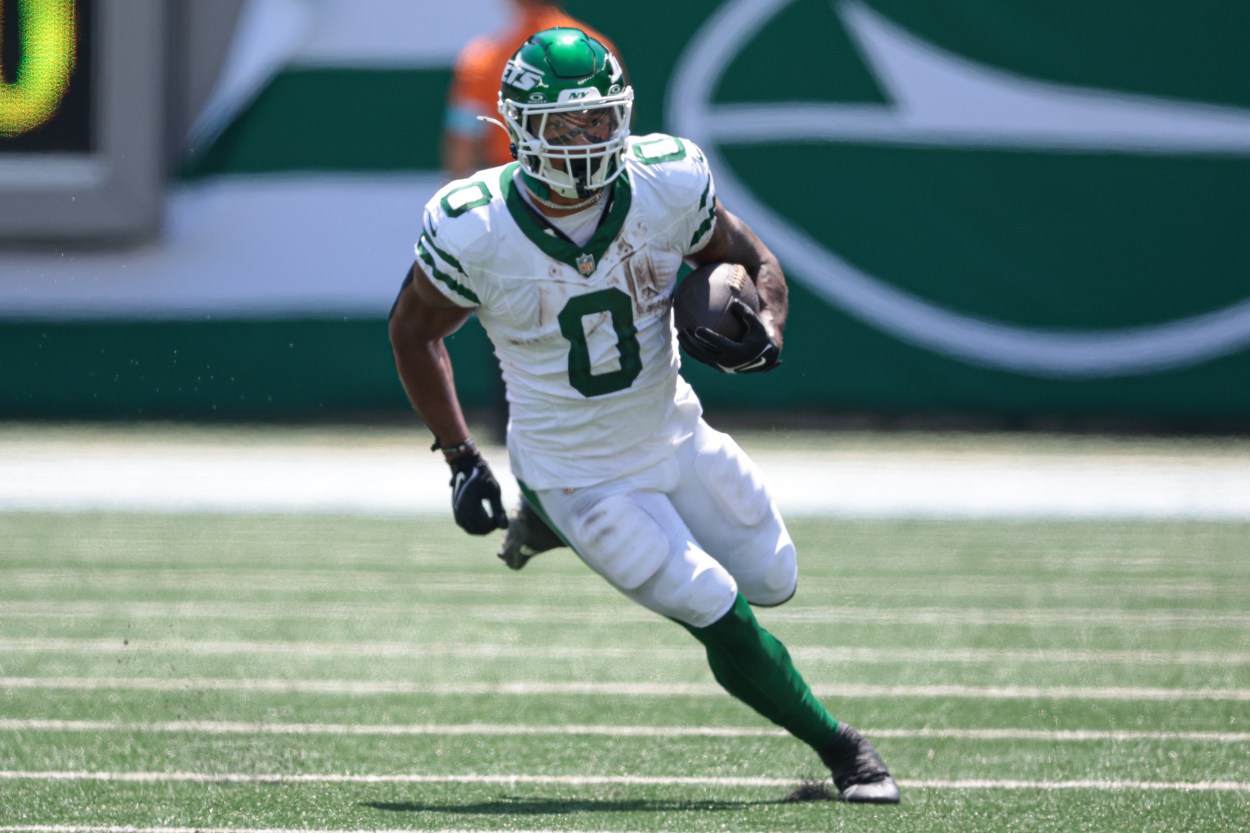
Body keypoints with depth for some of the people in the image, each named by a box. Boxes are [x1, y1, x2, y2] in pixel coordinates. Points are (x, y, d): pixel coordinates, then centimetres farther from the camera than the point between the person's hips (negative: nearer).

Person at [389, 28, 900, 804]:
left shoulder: (668, 182, -18)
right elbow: (414, 332, -6)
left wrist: (764, 330, -23)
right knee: (726, 623, -11)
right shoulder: (474, 229, -24)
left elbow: (751, 259, -1)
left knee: (773, 581, 18)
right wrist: (461, 460, -8)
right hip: (576, 472, -5)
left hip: (675, 439, 5)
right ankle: (840, 750, 14)